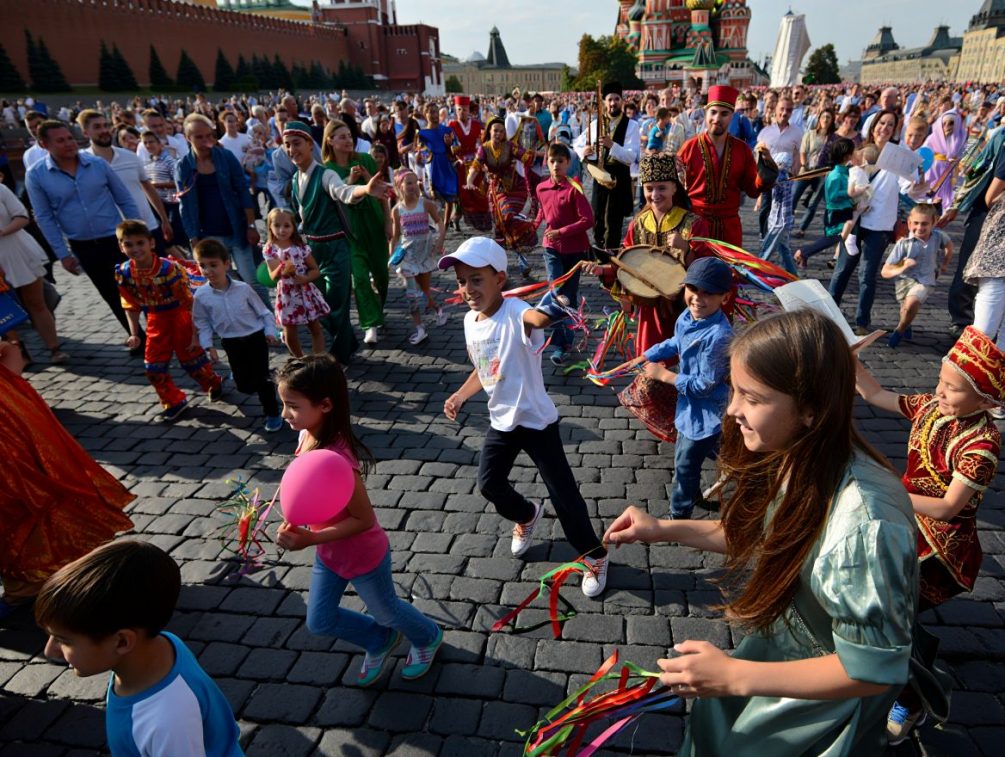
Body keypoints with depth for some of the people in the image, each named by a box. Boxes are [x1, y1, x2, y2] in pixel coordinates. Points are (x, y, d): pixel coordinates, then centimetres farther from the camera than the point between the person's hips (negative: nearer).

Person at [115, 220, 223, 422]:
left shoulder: (169, 268, -25)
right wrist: (134, 334, 3)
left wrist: (195, 332, -18)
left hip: (180, 316, -5)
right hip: (156, 321, 5)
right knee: (153, 365, 6)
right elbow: (132, 305, 3)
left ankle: (214, 384, 36)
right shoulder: (123, 273, -10)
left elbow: (188, 301, -20)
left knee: (191, 356, 6)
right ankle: (174, 402, 23)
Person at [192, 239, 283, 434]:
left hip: (256, 337, -2)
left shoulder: (242, 288, -12)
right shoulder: (201, 296, -9)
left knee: (261, 378, -5)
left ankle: (272, 414, 13)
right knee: (244, 385, 10)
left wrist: (270, 331, -8)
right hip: (232, 343, 2)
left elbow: (263, 311, -1)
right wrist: (208, 346, -3)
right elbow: (202, 323, 3)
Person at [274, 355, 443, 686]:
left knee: (386, 611, 22)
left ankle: (428, 637, 55)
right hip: (329, 554, 7)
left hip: (362, 556, -7)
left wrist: (309, 540, -31)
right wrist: (297, 525, -1)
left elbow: (364, 519, -29)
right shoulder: (308, 435, -13)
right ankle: (380, 641, 49)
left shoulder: (337, 460, -38)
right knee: (319, 621, 23)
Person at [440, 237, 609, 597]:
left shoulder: (515, 313, -25)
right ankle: (527, 516, 47)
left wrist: (550, 311, -74)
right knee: (489, 484, 13)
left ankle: (594, 555, 25)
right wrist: (460, 395, 11)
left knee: (562, 492, 0)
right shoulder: (470, 320, 0)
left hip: (536, 420, -7)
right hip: (501, 421, 7)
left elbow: (540, 318, -53)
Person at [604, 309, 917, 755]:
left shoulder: (863, 523, -39)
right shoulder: (786, 457, -17)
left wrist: (735, 676, -28)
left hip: (827, 700, -6)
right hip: (774, 643, 6)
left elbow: (873, 670, -27)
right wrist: (664, 530, -5)